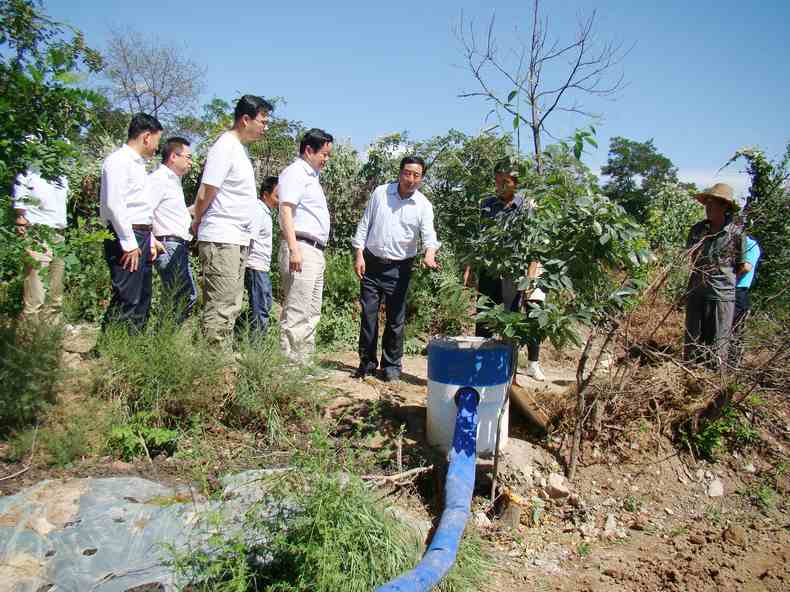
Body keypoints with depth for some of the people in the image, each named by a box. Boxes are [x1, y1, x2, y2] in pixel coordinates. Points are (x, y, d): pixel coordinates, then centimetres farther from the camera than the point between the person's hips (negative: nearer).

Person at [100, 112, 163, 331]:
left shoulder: (138, 163, 20)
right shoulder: (119, 160, -8)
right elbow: (114, 204, -17)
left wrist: (150, 240, 18)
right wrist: (129, 244, -19)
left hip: (140, 238, 10)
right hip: (125, 238, -10)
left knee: (142, 300, 11)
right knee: (126, 301, -12)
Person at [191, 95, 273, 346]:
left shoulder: (240, 148, 18)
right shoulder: (225, 147, -11)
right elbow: (206, 193, -14)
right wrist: (198, 222, 2)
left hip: (238, 240, 10)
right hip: (221, 239, -9)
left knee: (231, 306, 12)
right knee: (221, 306, -8)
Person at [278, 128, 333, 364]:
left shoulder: (311, 175, 24)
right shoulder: (295, 172, -5)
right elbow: (286, 210, -16)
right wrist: (294, 249, -25)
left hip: (315, 251, 10)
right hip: (301, 249, -10)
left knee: (312, 313, 11)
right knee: (296, 314, -11)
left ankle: (303, 362, 16)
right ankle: (290, 363, -8)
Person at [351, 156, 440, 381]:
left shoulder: (423, 205, -2)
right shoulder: (380, 193, 1)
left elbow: (429, 235, -12)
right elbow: (365, 224, 5)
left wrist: (429, 254, -34)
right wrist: (359, 255, -1)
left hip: (399, 268, -1)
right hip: (371, 263, 1)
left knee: (396, 319, 4)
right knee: (368, 314, 4)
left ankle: (391, 365, 18)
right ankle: (367, 362, 18)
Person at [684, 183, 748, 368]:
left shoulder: (736, 233, -9)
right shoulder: (697, 229, 2)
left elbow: (744, 267, -3)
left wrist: (723, 276, 3)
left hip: (721, 294, -4)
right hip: (695, 291, 4)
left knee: (717, 342, 6)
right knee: (692, 338, 14)